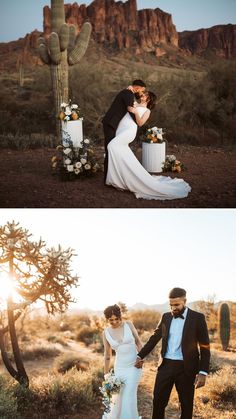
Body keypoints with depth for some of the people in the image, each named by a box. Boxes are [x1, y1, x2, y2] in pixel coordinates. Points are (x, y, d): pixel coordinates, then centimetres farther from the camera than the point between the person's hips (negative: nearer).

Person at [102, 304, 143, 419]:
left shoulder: (129, 324, -8)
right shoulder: (106, 333, -3)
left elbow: (138, 341, 3)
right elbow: (107, 354, 5)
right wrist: (106, 374, 7)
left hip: (134, 366, -2)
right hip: (119, 367, 2)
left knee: (129, 396, -6)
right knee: (119, 396, 10)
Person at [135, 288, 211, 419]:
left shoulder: (198, 318, -7)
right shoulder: (166, 317, 5)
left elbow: (205, 347, -7)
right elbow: (154, 338, 13)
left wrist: (203, 372, -14)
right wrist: (140, 356, 6)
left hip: (186, 368, -3)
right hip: (166, 365, 3)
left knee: (186, 404, 9)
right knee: (158, 401, 6)